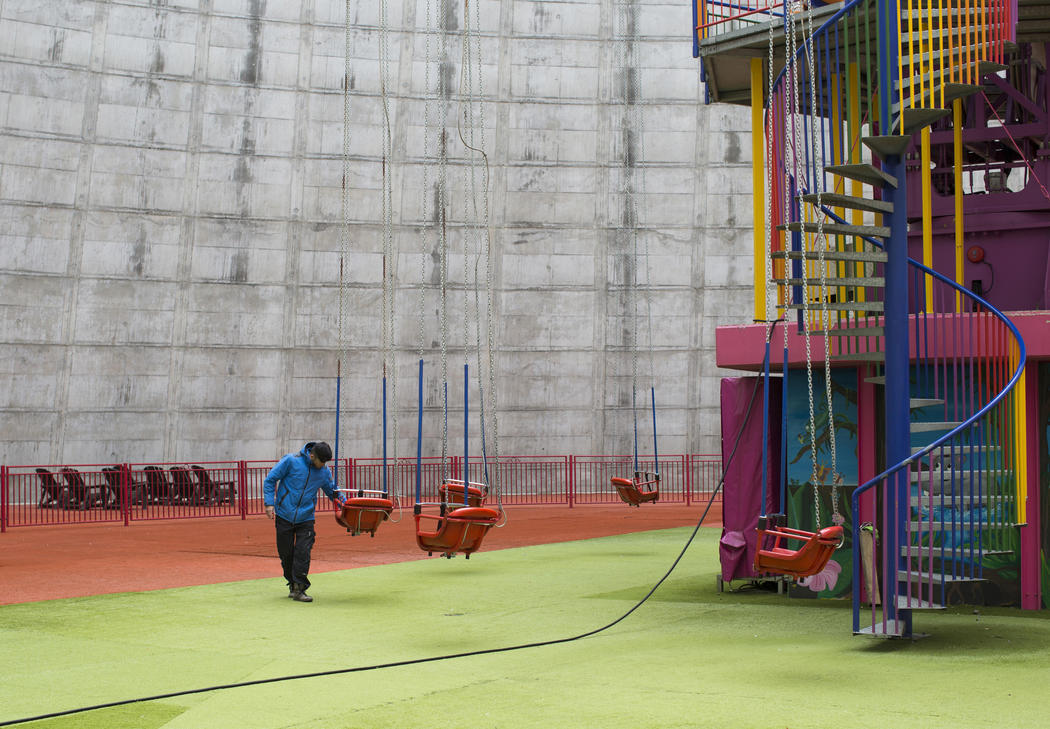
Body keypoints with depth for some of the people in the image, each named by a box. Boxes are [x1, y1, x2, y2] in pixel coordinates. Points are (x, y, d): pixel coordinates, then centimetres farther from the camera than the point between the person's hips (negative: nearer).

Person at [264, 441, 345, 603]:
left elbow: (333, 491, 18)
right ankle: (292, 584, 25)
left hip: (306, 518, 2)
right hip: (284, 516, -2)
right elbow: (270, 479, -6)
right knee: (286, 553, 6)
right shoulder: (291, 461, -10)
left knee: (303, 553, -10)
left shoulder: (324, 472, 3)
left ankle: (299, 589, -5)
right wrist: (269, 503, -13)